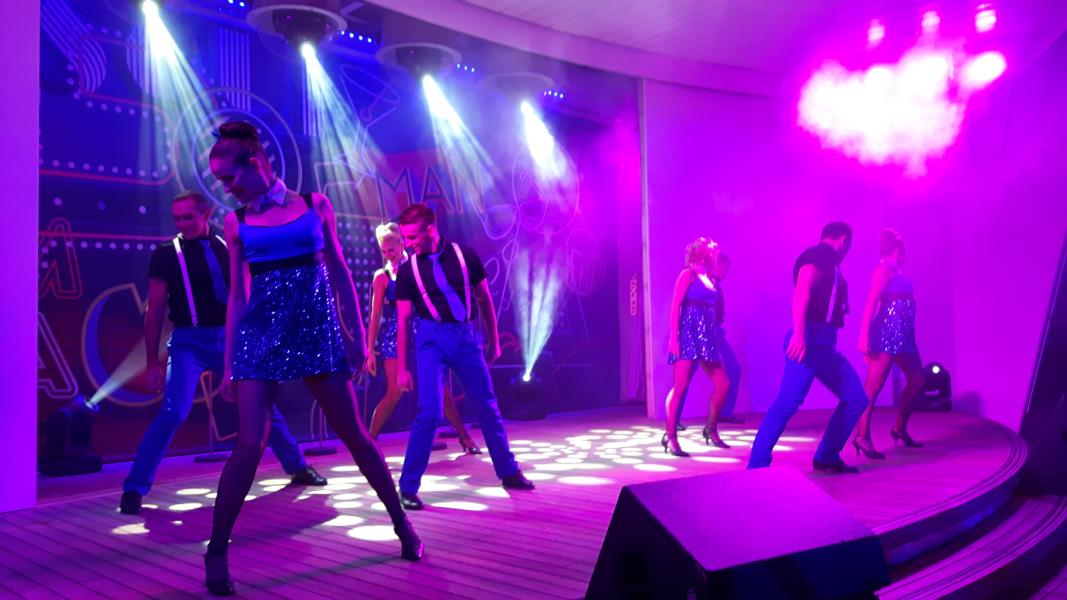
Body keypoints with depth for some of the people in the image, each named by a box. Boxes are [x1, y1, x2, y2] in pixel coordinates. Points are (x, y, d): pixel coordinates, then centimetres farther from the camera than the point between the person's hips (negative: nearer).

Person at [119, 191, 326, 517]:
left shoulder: (227, 248, 6)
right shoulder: (166, 254, -1)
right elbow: (155, 311, -1)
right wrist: (152, 362, -4)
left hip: (230, 339, 3)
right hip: (189, 342, -3)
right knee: (173, 413, -18)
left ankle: (297, 467, 28)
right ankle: (133, 489, -4)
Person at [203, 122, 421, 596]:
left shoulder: (315, 204, 4)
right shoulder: (236, 222, 7)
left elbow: (339, 271, 6)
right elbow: (237, 293, 8)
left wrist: (357, 332, 3)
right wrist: (229, 361, 6)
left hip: (316, 327, 0)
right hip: (260, 333, 1)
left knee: (353, 434, 5)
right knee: (250, 443, -9)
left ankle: (402, 523, 21)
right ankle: (216, 553, 7)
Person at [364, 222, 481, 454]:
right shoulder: (382, 276, -1)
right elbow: (375, 315, -2)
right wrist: (371, 351, -6)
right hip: (393, 337, -3)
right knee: (395, 392, -9)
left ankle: (464, 437, 12)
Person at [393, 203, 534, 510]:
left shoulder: (464, 255, -1)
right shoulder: (407, 270, -2)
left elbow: (484, 298, 9)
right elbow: (403, 320, 1)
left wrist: (493, 340, 12)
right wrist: (401, 367, 0)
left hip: (466, 337, 2)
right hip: (432, 339, -2)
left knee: (488, 408, 11)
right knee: (430, 412, -11)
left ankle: (509, 472, 28)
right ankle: (407, 487, 1)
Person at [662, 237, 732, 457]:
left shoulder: (710, 280, 19)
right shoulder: (688, 274, -3)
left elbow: (713, 311, 18)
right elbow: (675, 306, -11)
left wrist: (714, 338, 14)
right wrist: (674, 336, -19)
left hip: (706, 336, 8)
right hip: (688, 334, -8)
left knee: (723, 384, 5)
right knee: (680, 386, -12)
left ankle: (711, 430, 18)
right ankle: (670, 437, -8)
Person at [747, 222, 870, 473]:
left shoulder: (828, 264, 25)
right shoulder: (818, 255, -5)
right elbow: (802, 291, -20)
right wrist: (799, 334, -31)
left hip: (825, 344, 10)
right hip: (809, 340, -10)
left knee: (856, 397, 9)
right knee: (789, 401, -18)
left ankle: (827, 457, 16)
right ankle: (757, 465, -16)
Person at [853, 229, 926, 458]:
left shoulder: (896, 270, 19)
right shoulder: (885, 267, -8)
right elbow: (871, 302, -16)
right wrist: (864, 335, -24)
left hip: (902, 334, 10)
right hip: (887, 332, -10)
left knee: (917, 381, 13)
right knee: (874, 385, -11)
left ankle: (899, 428, 23)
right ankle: (862, 436, -11)